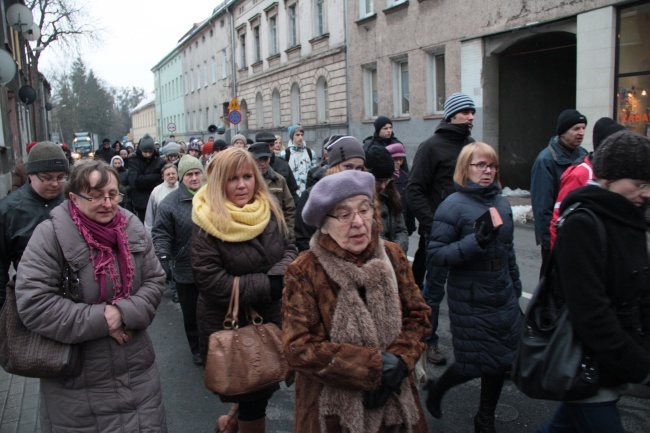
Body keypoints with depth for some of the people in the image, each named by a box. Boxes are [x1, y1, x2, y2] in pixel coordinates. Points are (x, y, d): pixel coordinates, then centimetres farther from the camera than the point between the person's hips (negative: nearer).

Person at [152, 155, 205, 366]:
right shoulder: (170, 203, -10)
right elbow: (161, 234, -11)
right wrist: (163, 258, -26)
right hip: (186, 271, -2)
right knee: (191, 314, 14)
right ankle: (197, 348, 36)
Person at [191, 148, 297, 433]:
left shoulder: (270, 213, -1)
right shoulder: (208, 224, -17)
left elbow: (289, 251, 5)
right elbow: (212, 282, -22)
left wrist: (279, 277, -18)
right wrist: (268, 286, -22)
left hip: (269, 317, 6)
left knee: (264, 388, 21)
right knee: (253, 398, 9)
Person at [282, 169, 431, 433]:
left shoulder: (392, 256, -3)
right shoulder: (303, 272, -16)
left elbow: (417, 315, 2)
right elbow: (299, 348, -20)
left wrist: (399, 360, -16)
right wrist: (373, 365, -21)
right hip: (333, 408, -3)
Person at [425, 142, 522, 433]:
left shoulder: (501, 203, 6)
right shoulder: (453, 206, -13)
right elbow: (434, 255, -18)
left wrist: (516, 288, 21)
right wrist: (475, 242, -27)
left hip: (503, 297, 6)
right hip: (471, 302, -6)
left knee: (502, 359, 12)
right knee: (476, 362, 2)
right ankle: (436, 389, 33)